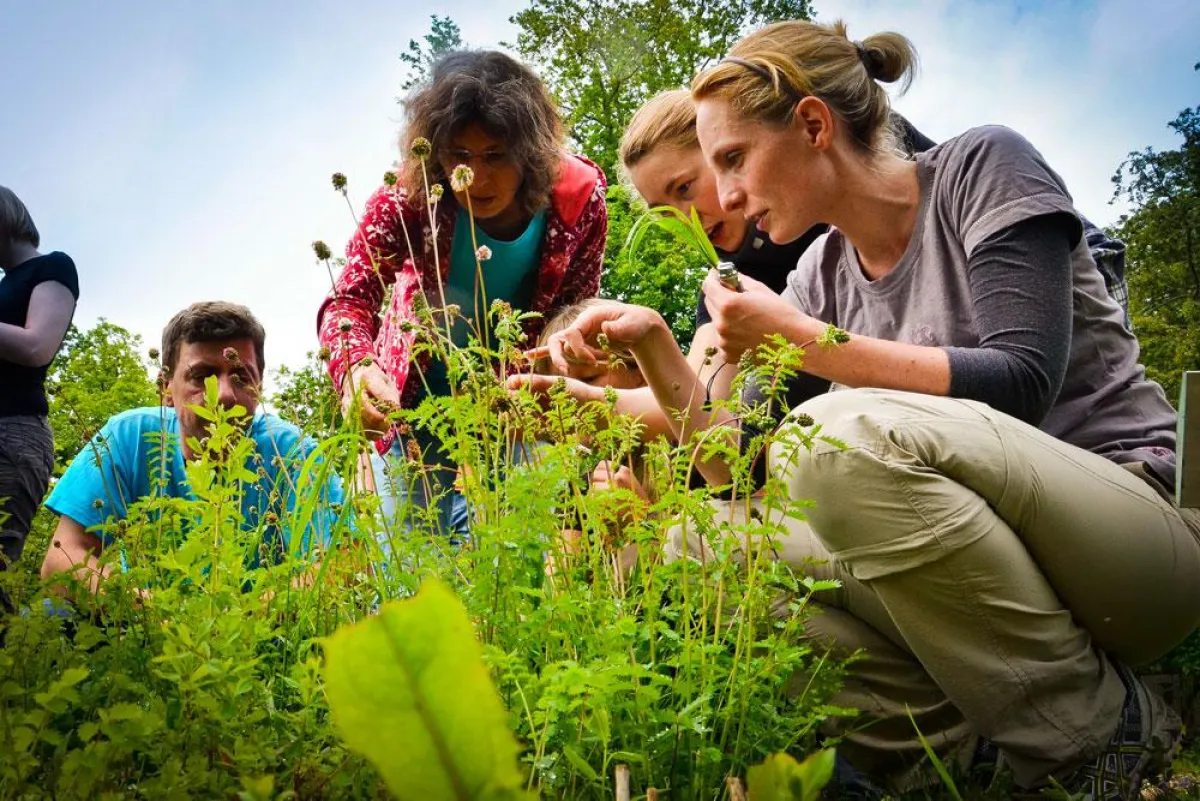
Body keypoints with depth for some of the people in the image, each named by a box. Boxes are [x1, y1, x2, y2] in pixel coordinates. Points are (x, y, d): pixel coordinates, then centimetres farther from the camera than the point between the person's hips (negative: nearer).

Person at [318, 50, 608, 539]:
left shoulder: (579, 199, -18)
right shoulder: (406, 201, -22)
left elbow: (575, 315, -11)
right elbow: (350, 298, -24)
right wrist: (355, 367, -46)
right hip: (414, 404, 0)